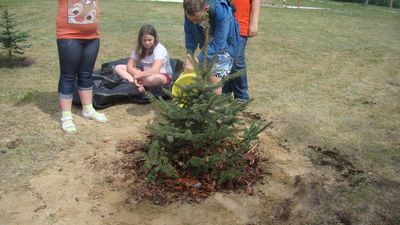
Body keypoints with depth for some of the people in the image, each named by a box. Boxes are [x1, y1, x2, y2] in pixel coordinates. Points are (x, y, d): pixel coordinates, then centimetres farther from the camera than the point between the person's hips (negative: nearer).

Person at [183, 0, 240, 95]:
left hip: (224, 45, -5)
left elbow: (218, 44, -35)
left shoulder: (221, 12, -37)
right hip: (207, 46, 5)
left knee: (214, 79, -14)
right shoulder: (191, 12, -23)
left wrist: (198, 60, -36)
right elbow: (190, 35, -11)